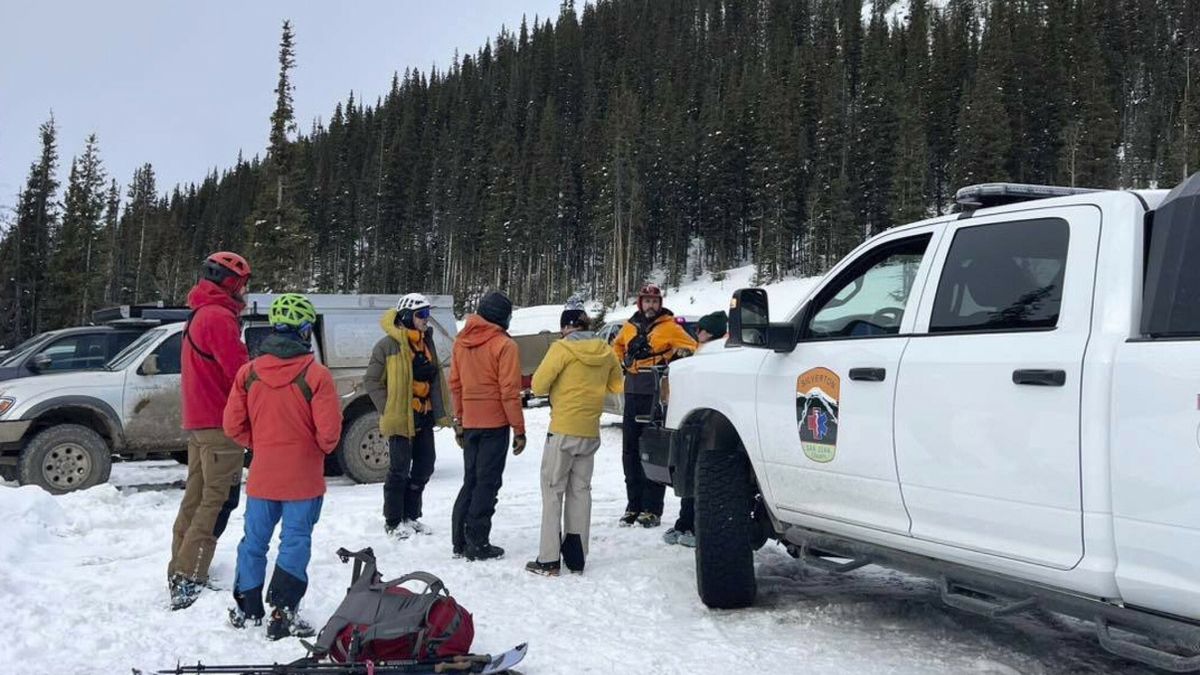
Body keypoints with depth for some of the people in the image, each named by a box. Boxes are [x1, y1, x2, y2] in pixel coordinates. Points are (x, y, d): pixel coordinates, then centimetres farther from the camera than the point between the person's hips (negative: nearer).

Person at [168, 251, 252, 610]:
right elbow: (240, 370, -20)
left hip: (198, 419, 10)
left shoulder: (199, 315, 18)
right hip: (220, 422, -10)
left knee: (197, 495, 16)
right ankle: (190, 581, -11)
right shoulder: (219, 316, -15)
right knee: (218, 500, -9)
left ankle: (180, 573, 23)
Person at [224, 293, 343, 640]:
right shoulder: (316, 375, -16)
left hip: (261, 476, 4)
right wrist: (321, 448, 5)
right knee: (295, 542, 4)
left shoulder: (249, 372, -2)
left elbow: (233, 425, 1)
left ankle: (247, 611, 27)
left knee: (254, 541, 16)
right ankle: (282, 615, 5)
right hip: (303, 479, -4)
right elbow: (329, 432, -17)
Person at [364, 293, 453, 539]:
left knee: (424, 466, 12)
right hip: (401, 418, -8)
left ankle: (411, 515, 27)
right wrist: (388, 409, -12)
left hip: (424, 418, 8)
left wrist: (439, 411, 12)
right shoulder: (389, 345, -11)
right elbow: (371, 380, -8)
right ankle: (393, 522, 12)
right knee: (400, 469, -1)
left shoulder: (426, 342, 12)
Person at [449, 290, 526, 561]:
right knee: (487, 483, 1)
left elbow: (454, 383, 11)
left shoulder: (461, 341, 7)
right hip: (495, 424, -6)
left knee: (470, 481, 16)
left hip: (469, 423, 6)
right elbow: (509, 391, -15)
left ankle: (460, 541, 19)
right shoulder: (504, 345, -13)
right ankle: (478, 544, 4)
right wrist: (519, 429, -9)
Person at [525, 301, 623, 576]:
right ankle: (576, 557, 15)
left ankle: (549, 560, 0)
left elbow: (538, 385, -13)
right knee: (580, 491, 12)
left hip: (563, 430, -5)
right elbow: (616, 385, 17)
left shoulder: (562, 348, -12)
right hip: (591, 432, 5)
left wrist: (559, 384, 6)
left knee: (553, 491, 1)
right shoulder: (606, 352, 4)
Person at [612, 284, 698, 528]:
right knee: (630, 452, 9)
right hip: (633, 395, 6)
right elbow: (617, 346, 32)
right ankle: (633, 506, 18)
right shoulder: (630, 327, 14)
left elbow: (690, 346, -2)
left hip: (657, 397, -6)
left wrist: (669, 360, -16)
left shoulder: (670, 327, -2)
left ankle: (652, 509, -2)